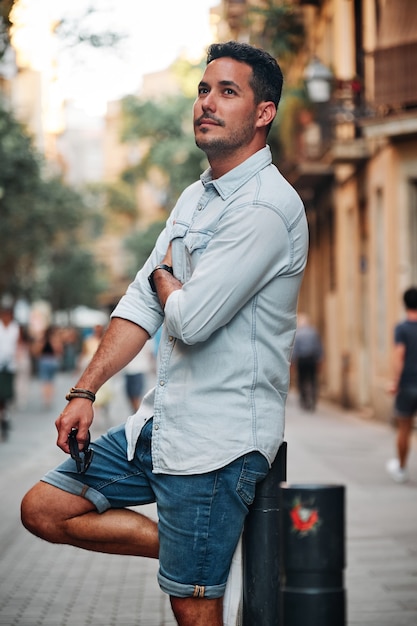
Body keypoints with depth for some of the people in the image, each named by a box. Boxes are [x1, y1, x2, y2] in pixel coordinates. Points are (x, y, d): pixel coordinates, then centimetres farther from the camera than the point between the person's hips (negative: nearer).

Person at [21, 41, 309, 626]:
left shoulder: (267, 207, -17)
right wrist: (84, 392, 3)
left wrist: (165, 274, 0)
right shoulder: (195, 197, 14)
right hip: (163, 420, 9)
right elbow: (141, 303, 12)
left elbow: (190, 320, -23)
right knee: (44, 510, 9)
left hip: (217, 440, -9)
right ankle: (186, 547, 13)